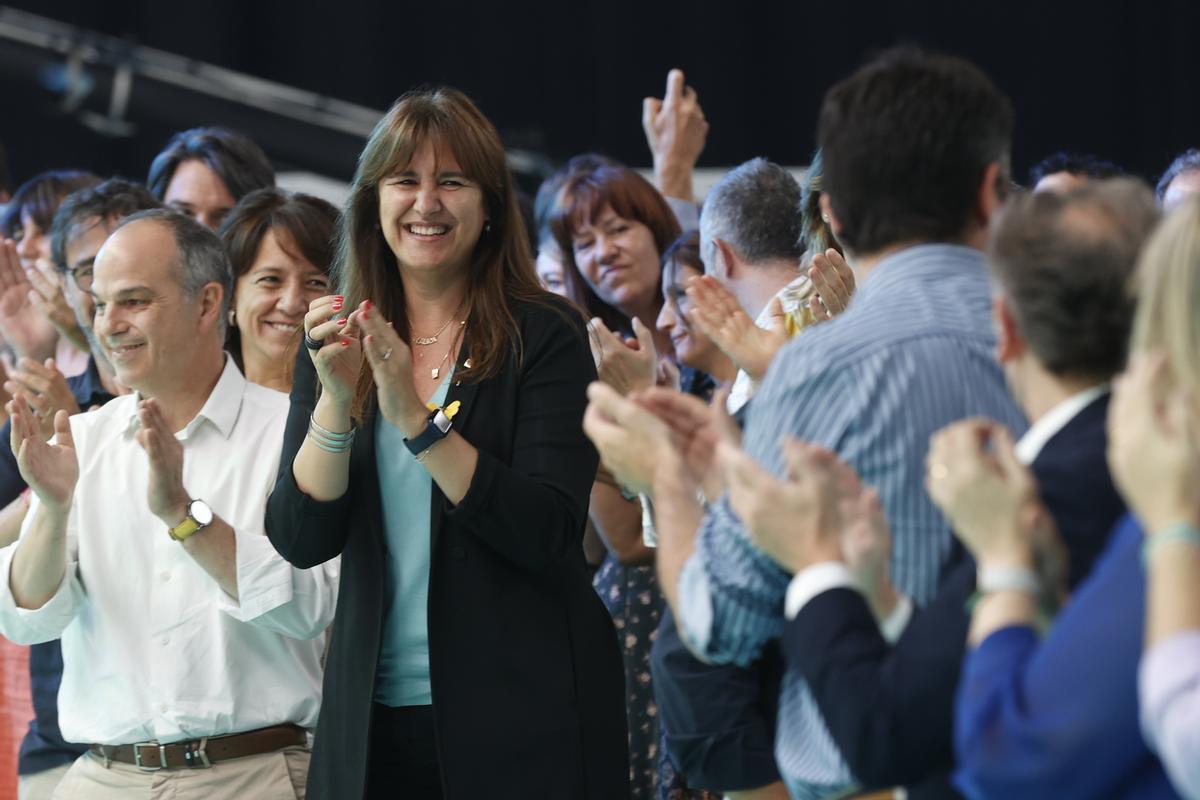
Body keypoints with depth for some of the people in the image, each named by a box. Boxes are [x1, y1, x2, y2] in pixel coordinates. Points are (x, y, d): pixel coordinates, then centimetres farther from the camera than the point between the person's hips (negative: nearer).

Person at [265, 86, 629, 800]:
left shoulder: (544, 336, -4)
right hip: (374, 712, 3)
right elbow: (300, 542, -3)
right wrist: (337, 399, -16)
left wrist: (419, 420, -22)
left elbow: (550, 532, -15)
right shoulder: (338, 345, 6)